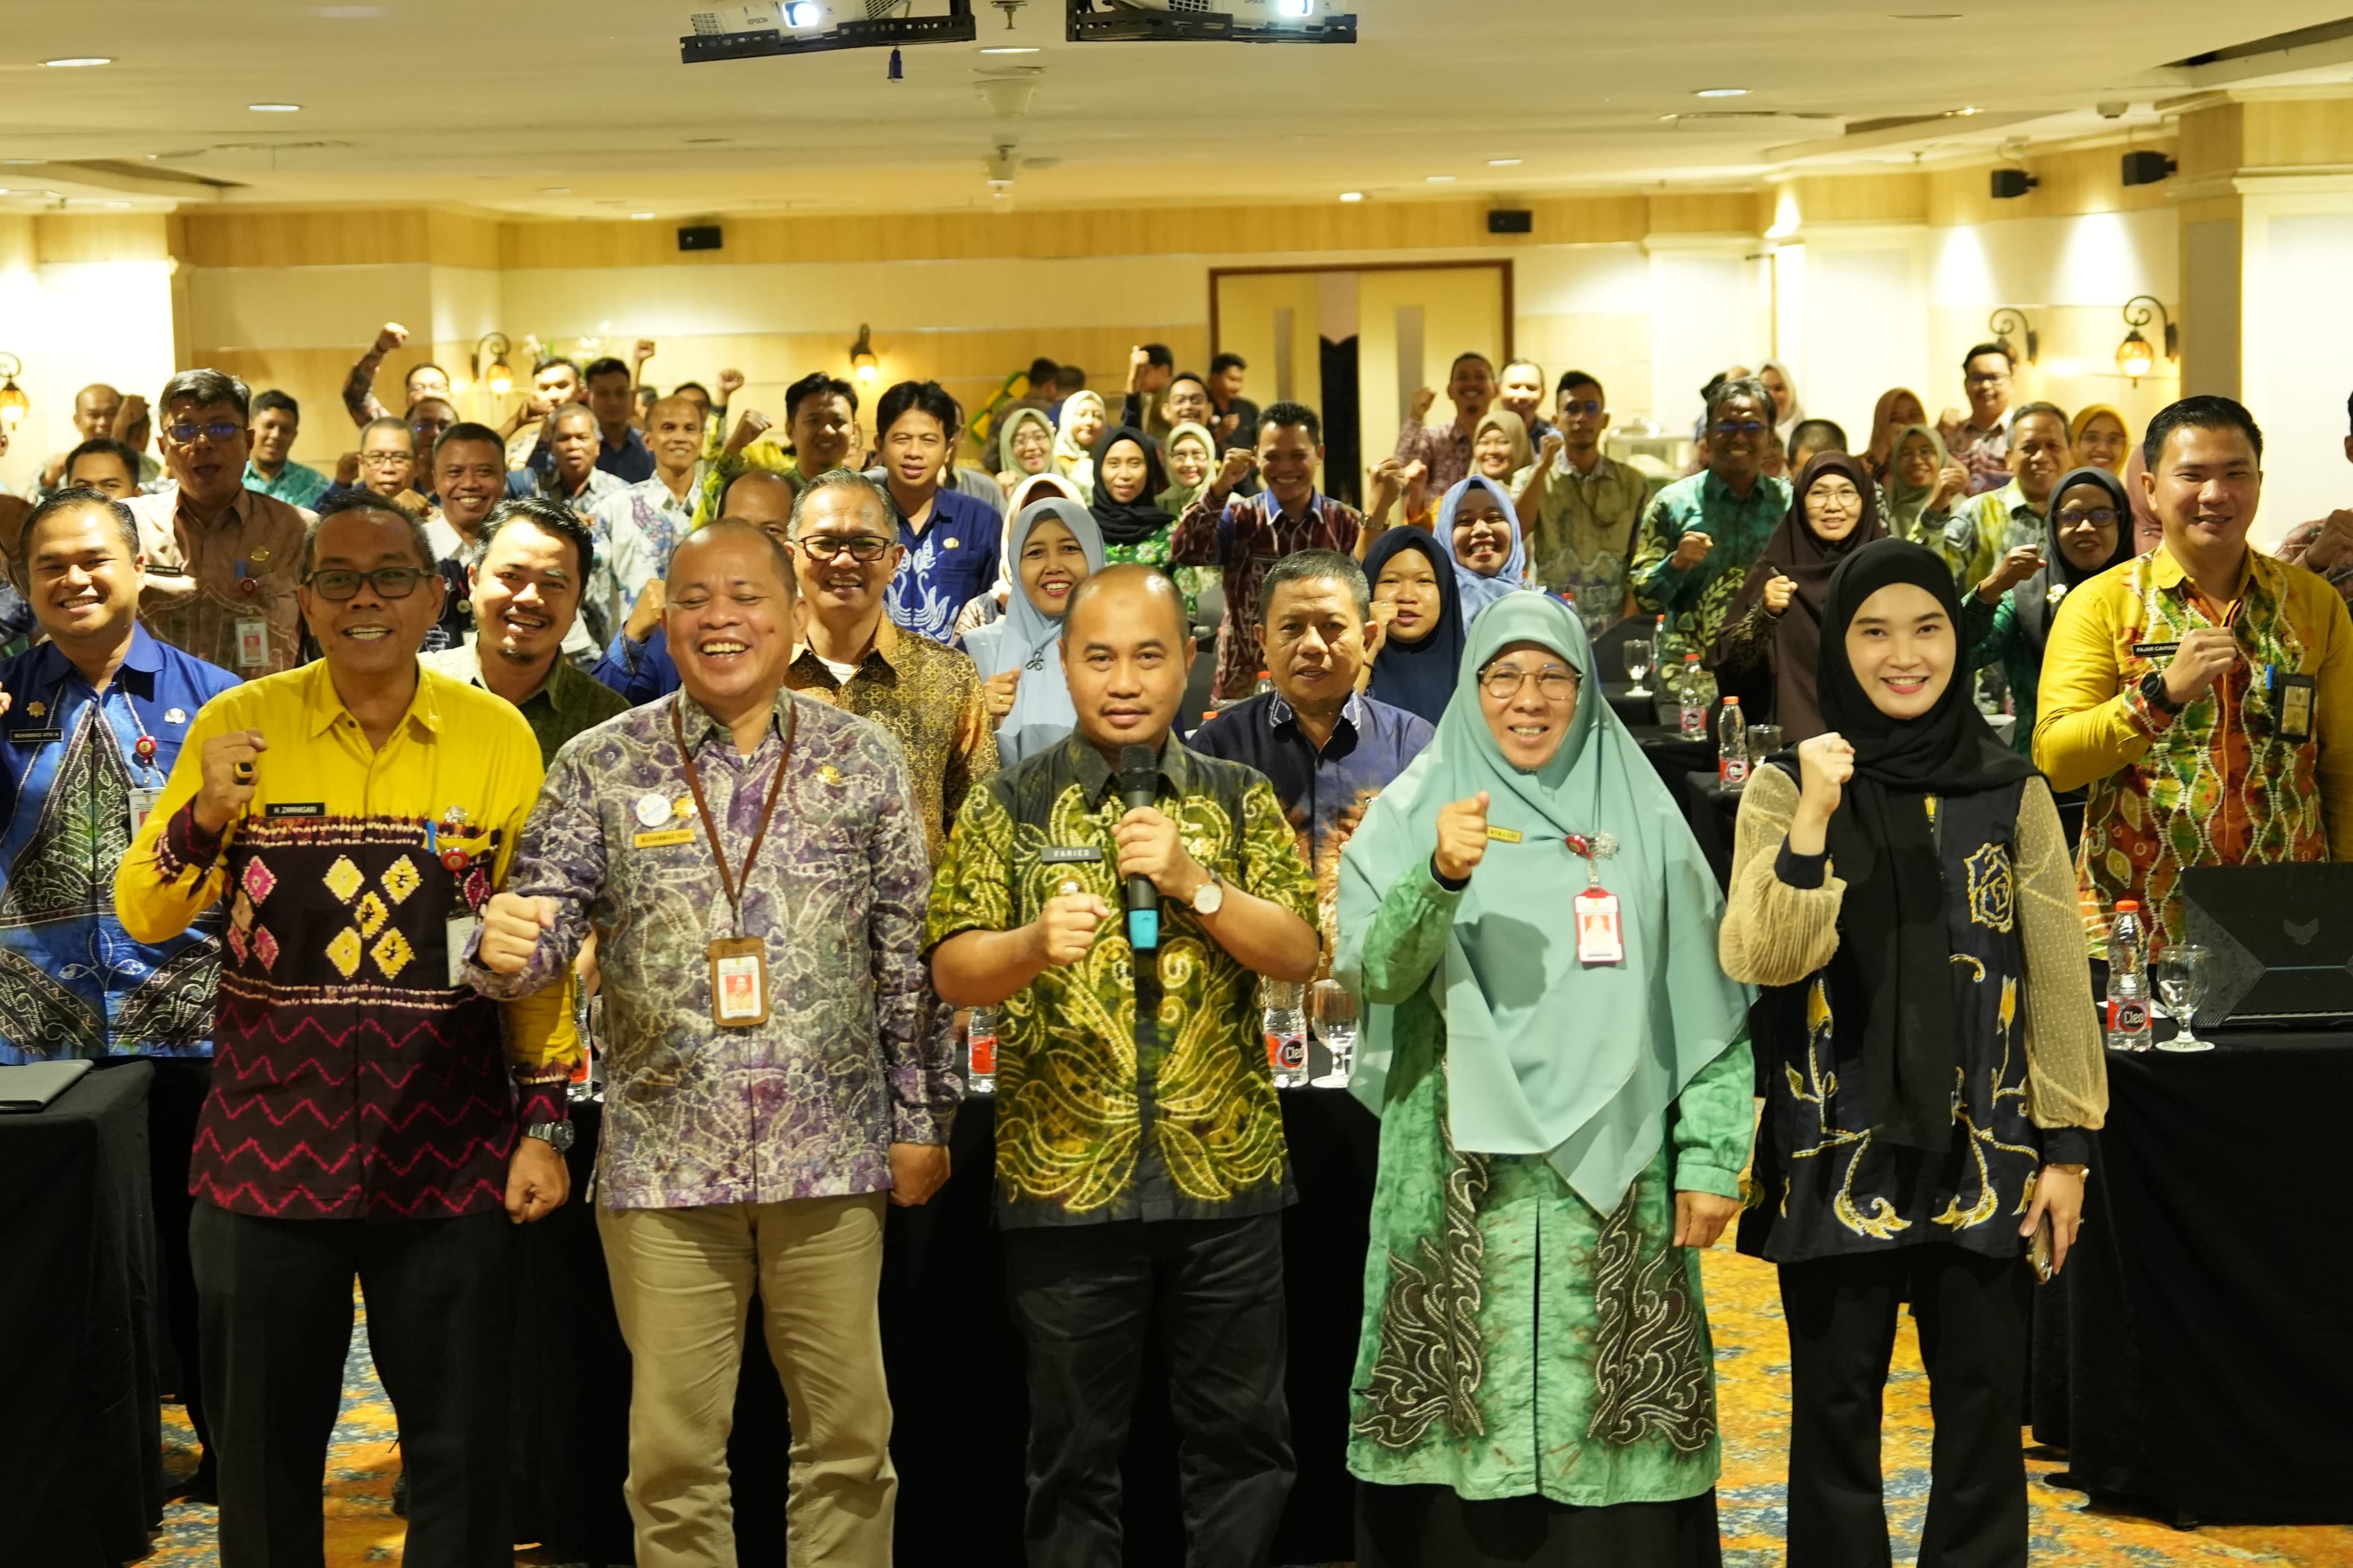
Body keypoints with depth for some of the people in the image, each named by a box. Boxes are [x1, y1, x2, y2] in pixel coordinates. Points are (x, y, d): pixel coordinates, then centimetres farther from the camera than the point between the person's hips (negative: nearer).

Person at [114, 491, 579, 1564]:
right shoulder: (239, 727, 1)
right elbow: (141, 916, 2)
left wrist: (545, 1124, 0)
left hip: (449, 1148, 0)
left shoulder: (498, 738, 2)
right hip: (270, 1141, 1)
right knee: (265, 1443, 11)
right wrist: (204, 819, -17)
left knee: (460, 1447, 5)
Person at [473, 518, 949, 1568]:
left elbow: (909, 953, 6)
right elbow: (545, 929, -1)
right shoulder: (600, 767, 2)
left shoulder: (864, 761, 4)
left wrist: (923, 1118, 3)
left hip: (834, 1156, 1)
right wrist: (509, 947, -24)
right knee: (674, 1449, 5)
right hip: (664, 1161, 0)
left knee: (850, 1437, 8)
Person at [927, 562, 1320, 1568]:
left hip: (1226, 1175, 1)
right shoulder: (1008, 806, 3)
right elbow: (953, 973, -4)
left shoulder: (1240, 801, 7)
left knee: (1242, 1440, 7)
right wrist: (1034, 943, -24)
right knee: (1077, 1450, 7)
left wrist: (1196, 885, -16)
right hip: (1064, 1178, -1)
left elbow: (1300, 954, -1)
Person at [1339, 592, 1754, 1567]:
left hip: (1613, 1181, 1)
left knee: (1609, 1441, -2)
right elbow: (1372, 974, -7)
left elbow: (1706, 1000, 7)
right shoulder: (1414, 817, 6)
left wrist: (1711, 1157, 0)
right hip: (1462, 1183, 0)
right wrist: (1442, 877, -24)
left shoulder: (1643, 821, 8)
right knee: (1464, 1425, -2)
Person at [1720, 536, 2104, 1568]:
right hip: (1836, 1149, -1)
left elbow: (2058, 975, 5)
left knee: (1983, 1405, 5)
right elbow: (1762, 959, -12)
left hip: (1982, 1146, 1)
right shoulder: (1785, 790, 0)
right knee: (1837, 1404, 5)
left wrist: (2068, 1142, 0)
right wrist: (1816, 816, -21)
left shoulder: (2010, 793, 4)